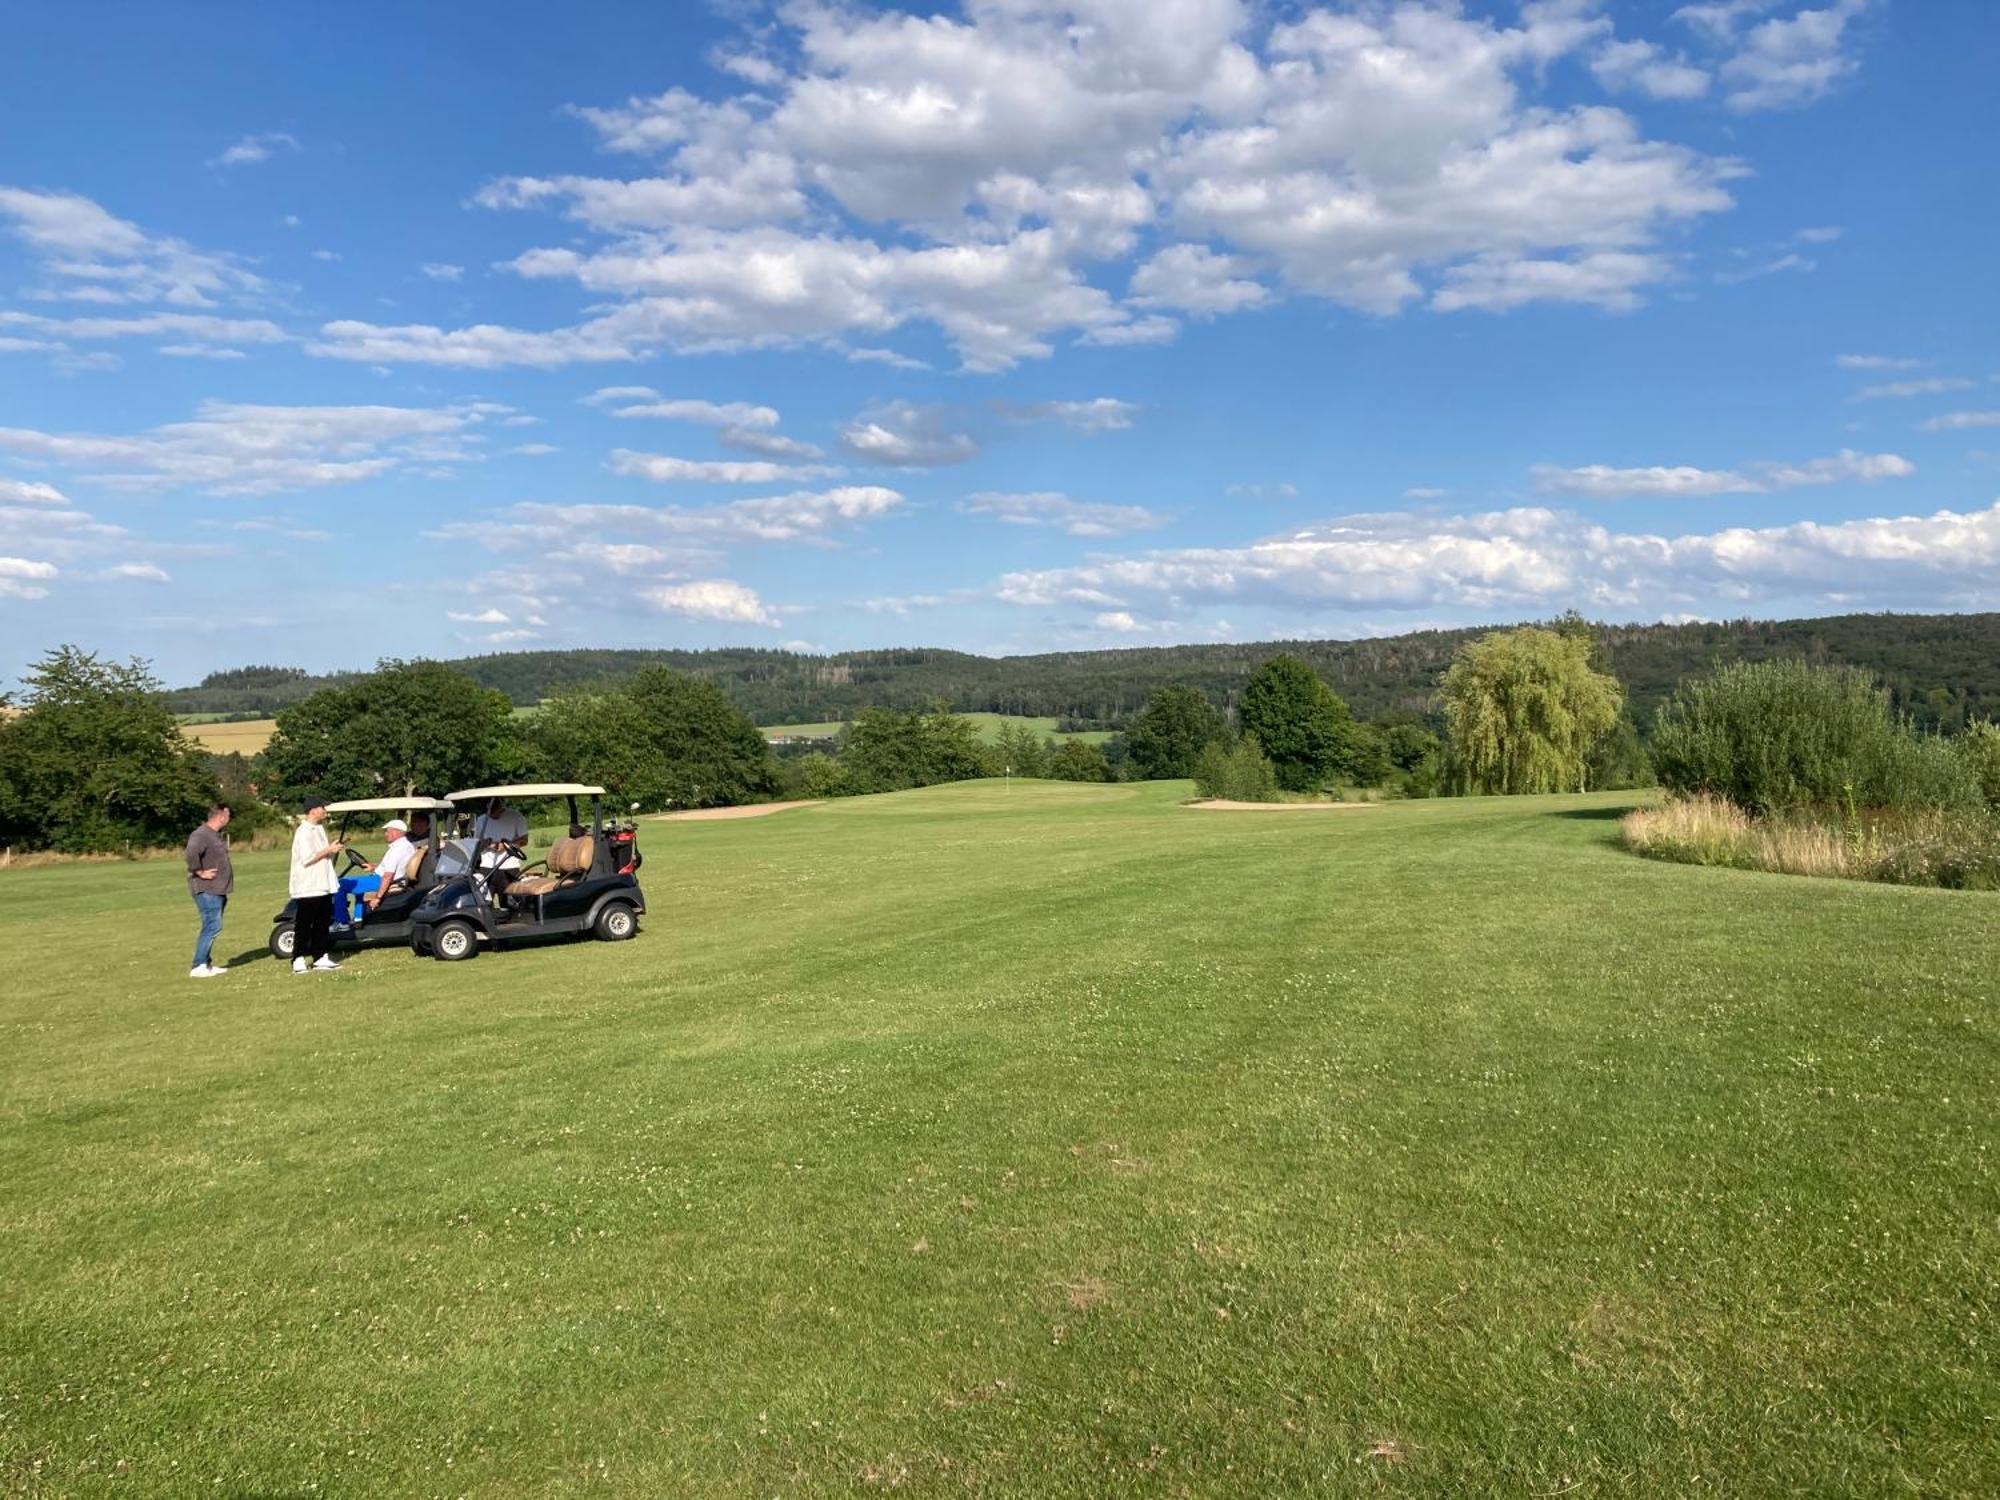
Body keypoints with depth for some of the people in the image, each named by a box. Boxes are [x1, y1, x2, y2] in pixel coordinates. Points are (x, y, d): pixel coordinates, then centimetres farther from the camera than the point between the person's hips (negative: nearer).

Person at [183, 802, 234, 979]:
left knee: (213, 927, 14)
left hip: (218, 890, 10)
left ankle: (206, 964, 22)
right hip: (206, 890, -10)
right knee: (212, 927, -13)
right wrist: (200, 872, -26)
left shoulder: (216, 835, 16)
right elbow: (192, 853, -36)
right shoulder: (201, 835, -17)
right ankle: (198, 967, -10)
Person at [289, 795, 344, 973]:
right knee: (304, 925, -3)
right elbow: (307, 858, -23)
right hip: (308, 887, -9)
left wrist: (332, 847, 10)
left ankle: (319, 958, 17)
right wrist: (328, 850, -17)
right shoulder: (303, 832, -15)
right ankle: (298, 960, 2)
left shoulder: (319, 829, 15)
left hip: (323, 885, 9)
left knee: (323, 923, 11)